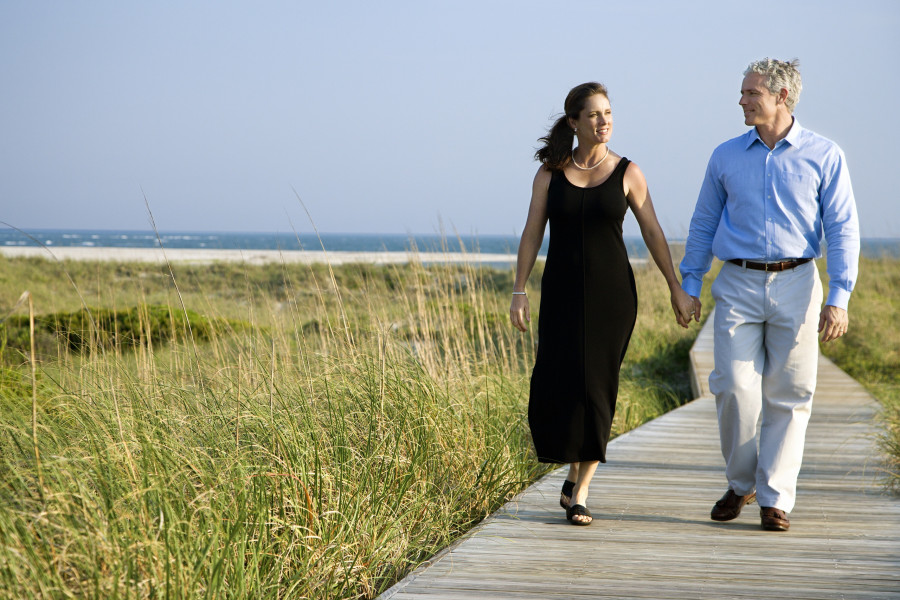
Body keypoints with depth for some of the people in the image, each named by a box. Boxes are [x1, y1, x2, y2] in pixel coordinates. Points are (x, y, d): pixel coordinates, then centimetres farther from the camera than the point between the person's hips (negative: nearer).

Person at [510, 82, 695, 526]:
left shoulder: (627, 173, 1)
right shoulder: (550, 173, 3)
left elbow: (652, 232, 5)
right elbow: (532, 233, 3)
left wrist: (677, 288, 3)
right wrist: (519, 292, -4)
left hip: (611, 293, -1)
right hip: (562, 293, 1)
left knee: (596, 388, -5)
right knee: (553, 389, -6)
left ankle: (580, 494, 2)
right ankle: (574, 468, 20)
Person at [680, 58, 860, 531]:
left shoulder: (824, 156, 3)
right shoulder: (725, 157, 10)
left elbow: (843, 230, 1)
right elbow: (703, 225, 16)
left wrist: (838, 298, -8)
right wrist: (690, 285, 9)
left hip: (795, 285, -1)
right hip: (737, 285, 1)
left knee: (788, 395, -1)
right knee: (735, 389, -8)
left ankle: (775, 499, 8)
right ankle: (740, 484, 13)